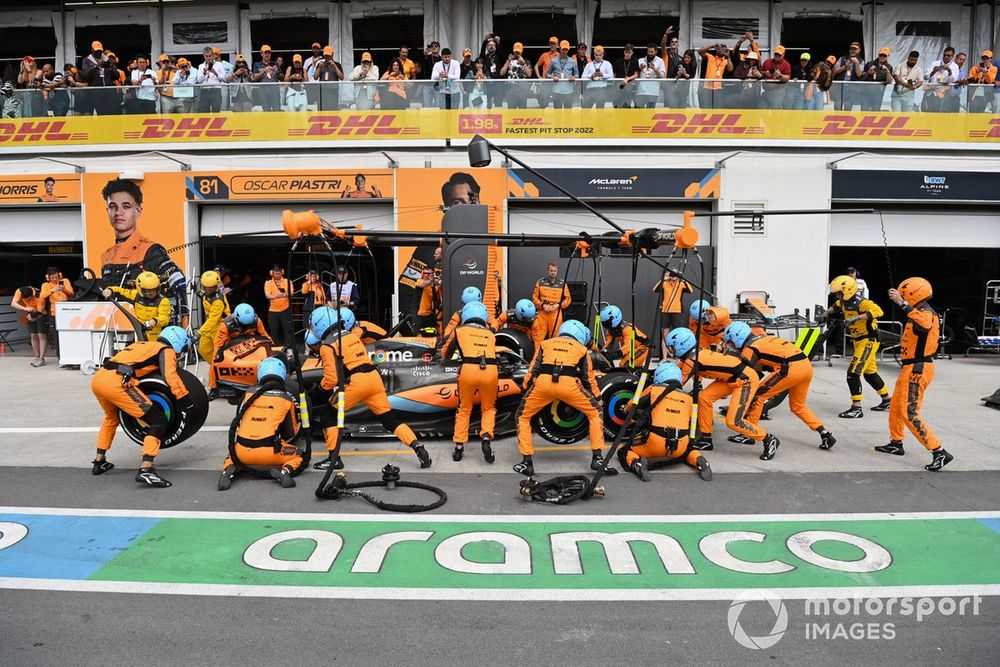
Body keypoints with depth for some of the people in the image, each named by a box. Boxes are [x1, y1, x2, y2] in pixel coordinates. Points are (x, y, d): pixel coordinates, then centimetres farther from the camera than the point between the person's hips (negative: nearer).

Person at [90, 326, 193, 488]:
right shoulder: (166, 350, 9)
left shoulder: (143, 344, 32)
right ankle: (146, 470, -14)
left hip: (97, 378, 9)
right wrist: (187, 401, -6)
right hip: (117, 382, -8)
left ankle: (99, 461, 44)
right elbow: (170, 376, -8)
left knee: (112, 417, 36)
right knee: (158, 421, -4)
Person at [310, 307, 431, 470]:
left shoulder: (327, 346, -2)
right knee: (390, 419, 10)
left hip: (355, 382, -6)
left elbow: (331, 378, -7)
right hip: (374, 376, 6)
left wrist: (321, 386, 11)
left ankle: (334, 458, 9)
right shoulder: (352, 335, 18)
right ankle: (418, 449, 0)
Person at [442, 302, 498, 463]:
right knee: (489, 408, 21)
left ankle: (459, 447, 15)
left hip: (469, 369, -1)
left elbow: (446, 354, 30)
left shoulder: (460, 330, 20)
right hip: (491, 370, 1)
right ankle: (486, 438, -3)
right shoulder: (490, 334, 25)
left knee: (464, 409, 19)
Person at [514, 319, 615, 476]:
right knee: (595, 413, 22)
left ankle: (527, 462, 15)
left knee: (523, 416, 23)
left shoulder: (545, 343, 31)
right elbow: (588, 378, 27)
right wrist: (598, 398, 41)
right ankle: (597, 459, 15)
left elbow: (533, 370, 21)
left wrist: (525, 393, 28)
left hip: (542, 382, 1)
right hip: (569, 383, -1)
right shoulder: (582, 349, 29)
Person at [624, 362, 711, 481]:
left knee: (624, 452, 17)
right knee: (688, 450, 39)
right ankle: (699, 461, 5)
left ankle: (637, 463, -15)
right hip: (680, 447, 3)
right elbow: (690, 426, 21)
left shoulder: (653, 389, 9)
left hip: (656, 444, -3)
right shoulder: (688, 398, 17)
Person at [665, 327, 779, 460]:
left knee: (733, 421, -13)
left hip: (746, 380, -10)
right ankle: (706, 439, 12)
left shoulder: (691, 361, -20)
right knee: (704, 397, 3)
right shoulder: (695, 353, 4)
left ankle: (769, 440, 4)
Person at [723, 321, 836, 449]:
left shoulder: (749, 349, -1)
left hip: (791, 368, -9)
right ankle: (825, 435, 19)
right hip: (807, 364, 9)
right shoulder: (762, 339, 24)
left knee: (757, 395, 4)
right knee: (798, 406, 25)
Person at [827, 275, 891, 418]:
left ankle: (856, 409, -12)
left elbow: (878, 311, -40)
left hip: (868, 341, -10)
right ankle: (887, 401, 37)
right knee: (870, 373, 21)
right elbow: (836, 306, 29)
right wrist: (826, 314, 15)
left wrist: (857, 318, -44)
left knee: (853, 373, -15)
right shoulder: (845, 302, 4)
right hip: (859, 341, 10)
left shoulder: (861, 303, -23)